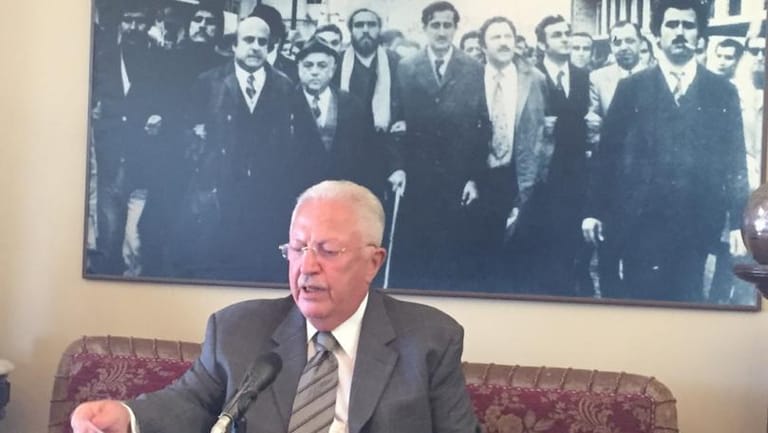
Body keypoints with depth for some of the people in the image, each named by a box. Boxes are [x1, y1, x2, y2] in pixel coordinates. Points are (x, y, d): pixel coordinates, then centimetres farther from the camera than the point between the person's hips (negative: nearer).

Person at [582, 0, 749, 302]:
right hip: (639, 221, -1)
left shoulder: (723, 92, 7)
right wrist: (595, 211, 0)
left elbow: (735, 161, 6)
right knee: (636, 300, 4)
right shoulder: (631, 88, 5)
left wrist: (737, 222, 1)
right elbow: (608, 153, 4)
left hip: (696, 224, 1)